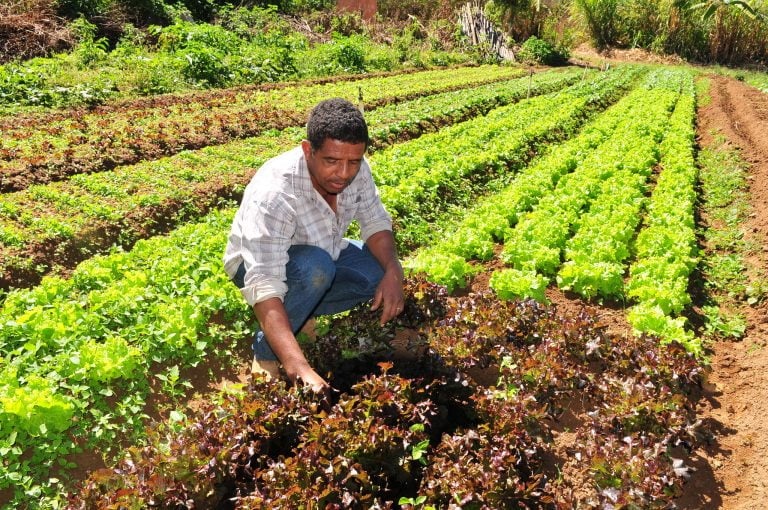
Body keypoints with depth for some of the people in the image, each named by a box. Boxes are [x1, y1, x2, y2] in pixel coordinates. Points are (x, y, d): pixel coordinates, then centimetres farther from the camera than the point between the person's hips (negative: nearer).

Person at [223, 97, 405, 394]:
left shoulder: (355, 169, -21)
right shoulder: (273, 195, -40)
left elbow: (376, 223, -7)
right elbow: (264, 286, -47)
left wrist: (393, 271, -27)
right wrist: (298, 368, -57)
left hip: (319, 254, 7)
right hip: (256, 264, -6)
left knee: (384, 271, -11)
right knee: (316, 268, -37)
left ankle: (299, 313, 1)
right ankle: (265, 351, -14)